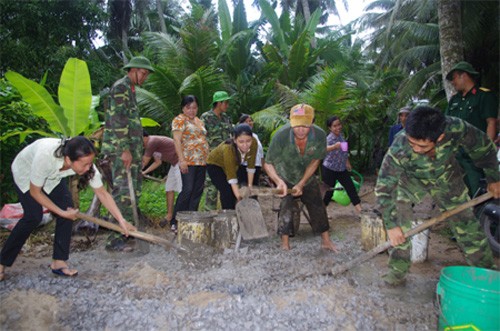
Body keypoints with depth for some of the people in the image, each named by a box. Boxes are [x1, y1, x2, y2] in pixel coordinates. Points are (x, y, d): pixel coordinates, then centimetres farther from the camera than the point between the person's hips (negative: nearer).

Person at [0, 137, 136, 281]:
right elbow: (35, 192, -26)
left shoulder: (85, 162, -32)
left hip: (52, 175, 4)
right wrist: (62, 213, -25)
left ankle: (59, 262, 0)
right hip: (25, 173, -4)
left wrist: (121, 220, -27)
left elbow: (102, 193, -22)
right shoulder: (45, 156, -44)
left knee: (67, 208, -12)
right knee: (34, 216, -15)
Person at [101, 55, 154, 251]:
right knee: (123, 193, -12)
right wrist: (125, 150, -22)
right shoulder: (120, 87, -7)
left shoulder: (130, 90, 22)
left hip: (131, 150, 10)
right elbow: (117, 119, -17)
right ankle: (115, 239, -8)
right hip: (120, 149, -10)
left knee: (133, 192, 10)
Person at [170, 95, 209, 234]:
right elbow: (177, 140, -11)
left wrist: (207, 158, 17)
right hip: (188, 161, -7)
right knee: (188, 190, -12)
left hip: (202, 161, 7)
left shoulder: (199, 121, 21)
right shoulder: (180, 120, -1)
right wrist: (182, 160, -20)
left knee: (198, 191, 5)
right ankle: (175, 222, -4)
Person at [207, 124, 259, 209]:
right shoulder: (228, 149, -41)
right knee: (227, 192, -18)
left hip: (233, 165, 5)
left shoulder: (254, 143, -29)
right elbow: (231, 175, -40)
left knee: (234, 191, 3)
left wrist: (250, 185, -16)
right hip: (215, 164, -5)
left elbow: (251, 166, -18)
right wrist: (238, 195, -44)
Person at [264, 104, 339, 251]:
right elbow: (268, 164, -26)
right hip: (284, 176, -2)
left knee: (317, 206, 6)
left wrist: (301, 184, -18)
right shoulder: (281, 136, -35)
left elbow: (315, 161, -14)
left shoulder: (320, 135, -29)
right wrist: (279, 181, -43)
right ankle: (285, 244, 3)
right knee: (285, 207, -10)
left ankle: (326, 240, 21)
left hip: (307, 176, 3)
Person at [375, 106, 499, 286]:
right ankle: (397, 273, 5)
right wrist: (391, 225, -28)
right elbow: (384, 189, -29)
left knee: (466, 222, 5)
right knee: (398, 226, -11)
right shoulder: (398, 151, -40)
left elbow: (483, 148, -13)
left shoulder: (457, 128, -36)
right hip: (411, 180, -1)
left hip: (446, 178, 2)